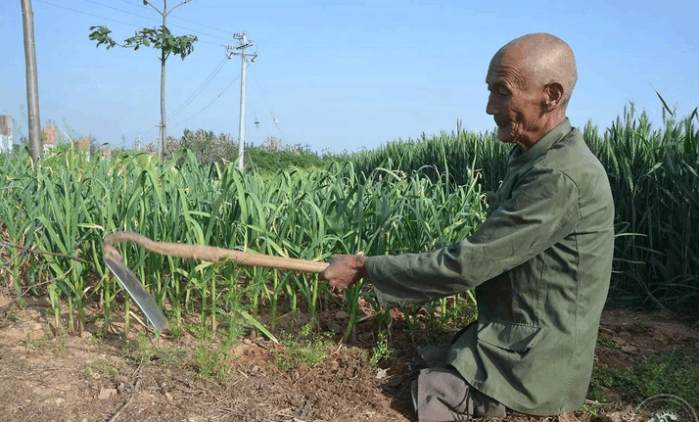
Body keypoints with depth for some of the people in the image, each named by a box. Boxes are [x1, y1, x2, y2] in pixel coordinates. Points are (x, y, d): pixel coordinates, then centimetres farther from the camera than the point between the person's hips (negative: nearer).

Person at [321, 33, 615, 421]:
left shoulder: (560, 176, -26)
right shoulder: (534, 159, 7)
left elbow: (467, 264, -26)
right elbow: (485, 256, 10)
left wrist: (365, 268, -17)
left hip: (532, 361, -9)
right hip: (514, 336, 9)